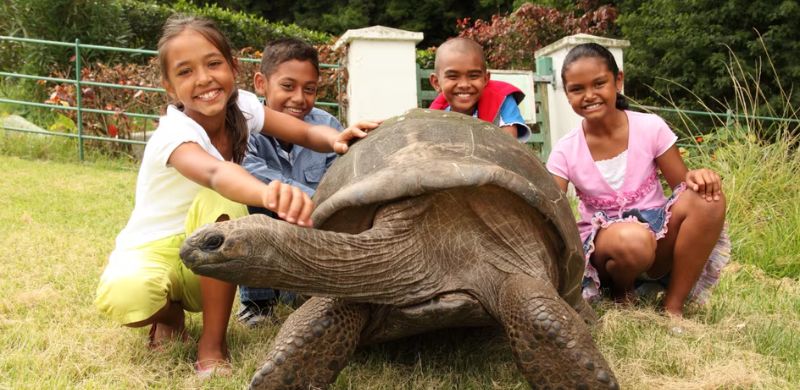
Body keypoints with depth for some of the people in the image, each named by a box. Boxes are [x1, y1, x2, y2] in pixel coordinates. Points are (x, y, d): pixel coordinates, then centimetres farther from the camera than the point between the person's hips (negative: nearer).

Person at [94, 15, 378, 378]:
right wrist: (269, 193, -73)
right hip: (153, 251, -4)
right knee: (125, 294, -38)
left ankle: (213, 342, -15)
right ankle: (170, 312, 2)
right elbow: (215, 173, -51)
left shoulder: (241, 105, -10)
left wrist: (335, 138, -39)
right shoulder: (174, 133, -28)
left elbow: (308, 133, -13)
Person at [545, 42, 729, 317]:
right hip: (601, 247, -2)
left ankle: (673, 306, -15)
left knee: (707, 199, -27)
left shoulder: (651, 128, -5)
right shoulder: (565, 152, -7)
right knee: (632, 239, -39)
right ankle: (622, 292, -1)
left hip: (659, 236, 2)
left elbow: (684, 186, -1)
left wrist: (696, 179, -25)